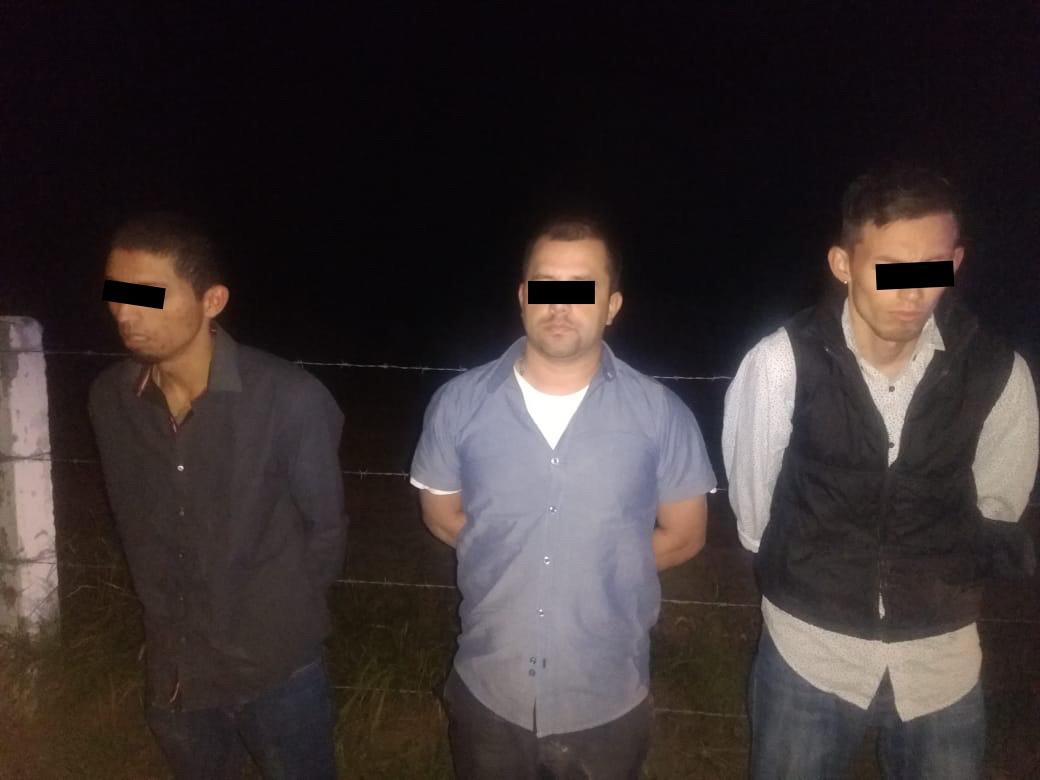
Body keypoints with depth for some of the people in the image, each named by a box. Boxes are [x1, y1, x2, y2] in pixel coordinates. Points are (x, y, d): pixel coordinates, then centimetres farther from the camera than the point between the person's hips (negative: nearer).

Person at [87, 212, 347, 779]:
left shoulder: (291, 399, -23)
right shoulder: (109, 398, -9)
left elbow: (325, 526, -10)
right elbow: (131, 519, 5)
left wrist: (280, 621, 1)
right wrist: (163, 619, 10)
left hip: (276, 667, -4)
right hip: (172, 668, 4)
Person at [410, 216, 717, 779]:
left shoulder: (660, 413, -12)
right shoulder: (458, 404, -9)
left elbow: (682, 534, -1)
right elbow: (442, 515, 4)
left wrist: (599, 573, 0)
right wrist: (513, 567, 0)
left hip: (608, 701, 0)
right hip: (488, 694, 1)